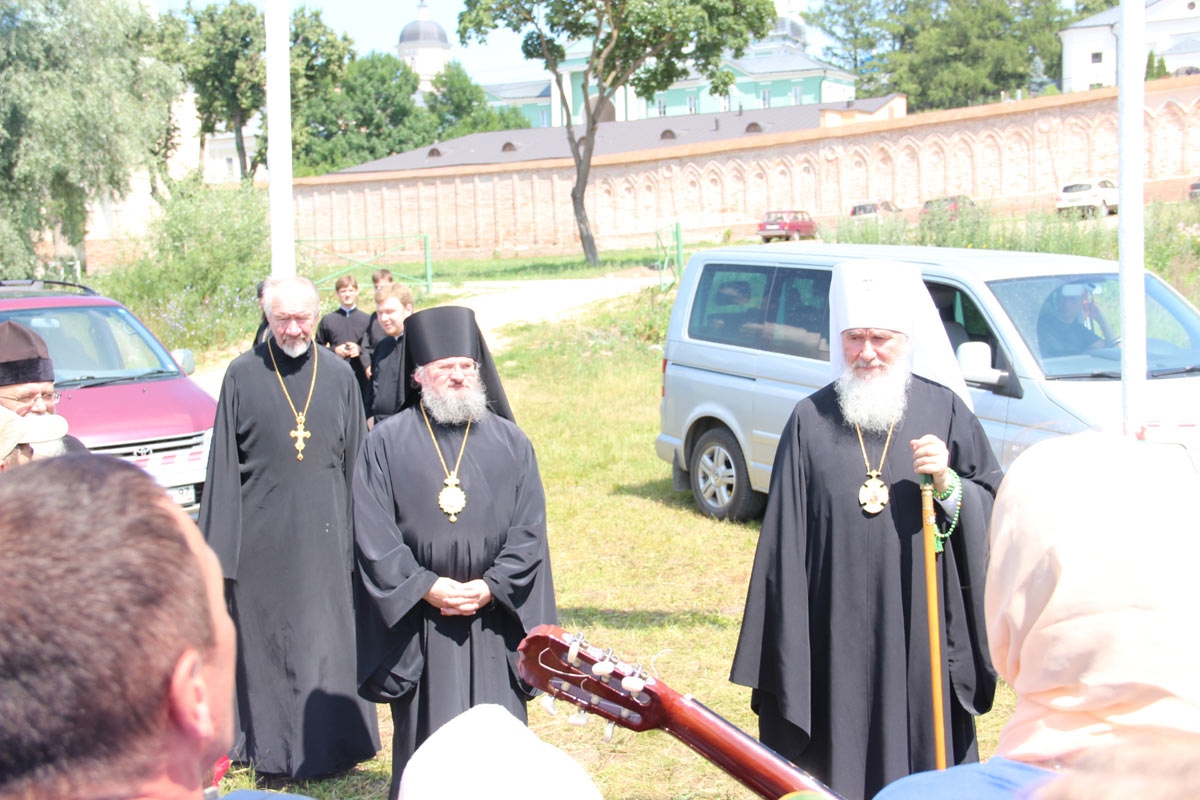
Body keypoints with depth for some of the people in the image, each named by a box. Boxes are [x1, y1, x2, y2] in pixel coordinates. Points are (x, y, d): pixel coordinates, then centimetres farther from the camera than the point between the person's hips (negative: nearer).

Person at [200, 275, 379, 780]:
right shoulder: (243, 375, -1)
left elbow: (354, 462, 8)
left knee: (328, 641, 5)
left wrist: (356, 539, 5)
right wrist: (220, 549, -4)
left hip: (322, 535, 1)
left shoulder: (339, 375, 4)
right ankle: (270, 746, 20)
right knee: (263, 639, 6)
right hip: (262, 536, -1)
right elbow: (223, 468, 0)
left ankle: (327, 745, 18)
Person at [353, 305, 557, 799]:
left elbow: (530, 529, 3)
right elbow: (374, 535, -3)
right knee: (425, 738, 3)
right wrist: (425, 587, -11)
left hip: (494, 617, 1)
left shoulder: (510, 443, 7)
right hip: (418, 619, -1)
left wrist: (490, 586, -9)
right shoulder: (386, 444, 2)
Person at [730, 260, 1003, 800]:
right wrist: (783, 658, 0)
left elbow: (992, 508, 4)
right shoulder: (811, 422, 2)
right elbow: (784, 543, 2)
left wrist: (948, 484, -16)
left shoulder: (943, 410, 2)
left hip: (921, 632, 0)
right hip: (839, 639, 0)